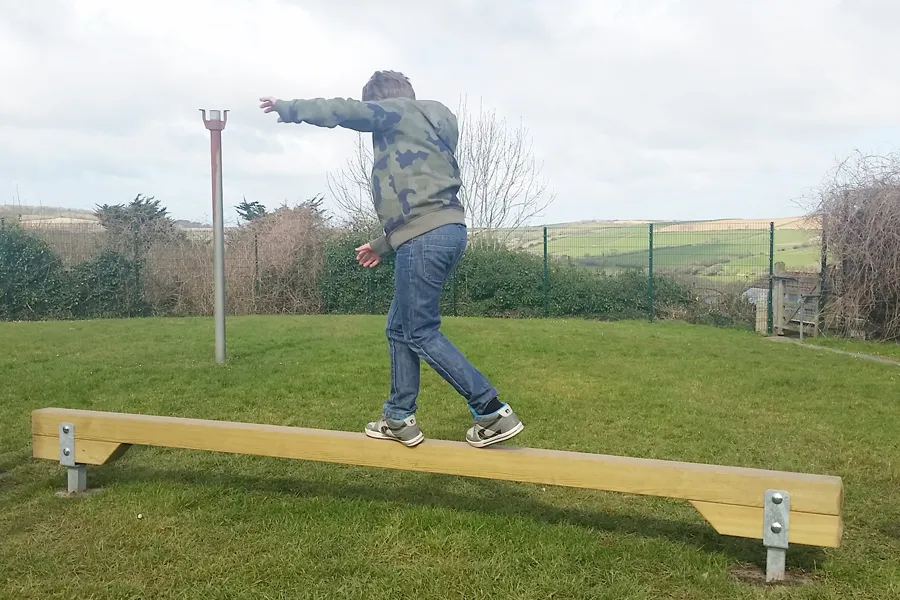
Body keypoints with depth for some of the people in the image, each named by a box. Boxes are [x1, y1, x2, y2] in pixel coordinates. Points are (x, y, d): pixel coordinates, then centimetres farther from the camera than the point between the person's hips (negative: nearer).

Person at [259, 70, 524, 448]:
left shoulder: (398, 112, 5)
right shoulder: (429, 126, 29)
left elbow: (341, 111, -4)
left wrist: (288, 109, 13)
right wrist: (384, 245, 29)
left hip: (425, 236, -9)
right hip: (445, 230, 9)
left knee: (421, 333, -5)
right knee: (400, 329, 14)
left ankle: (493, 413, -5)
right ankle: (399, 419, 20)